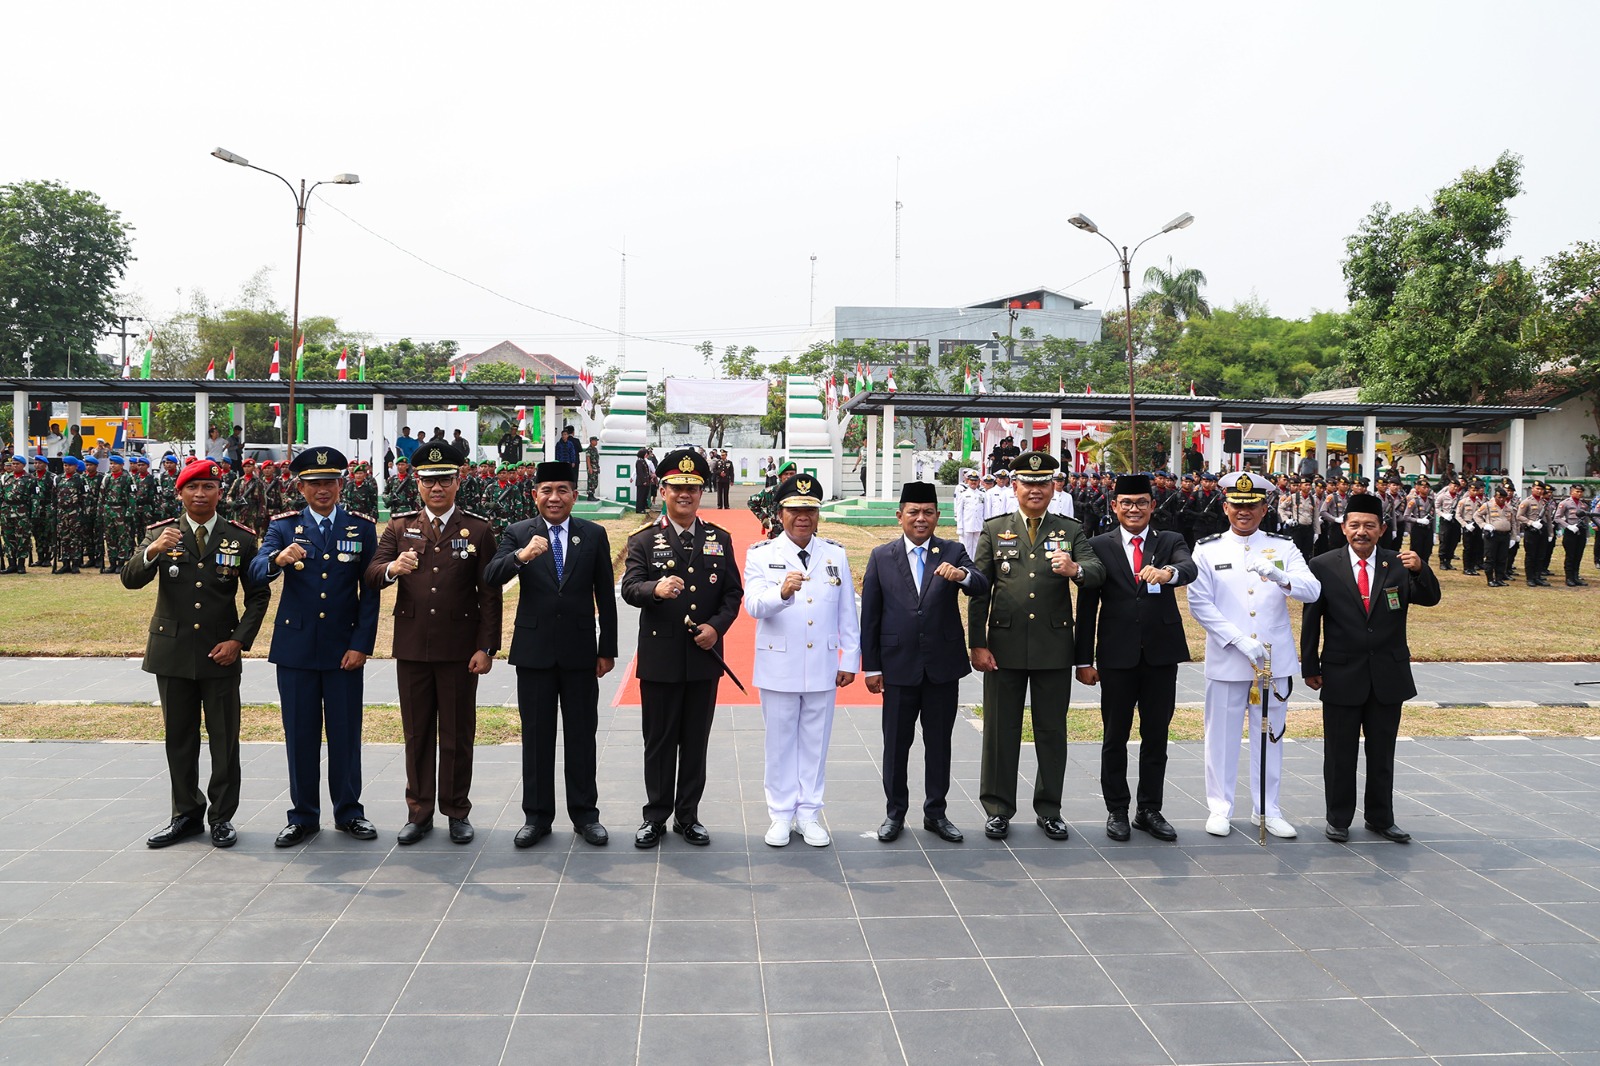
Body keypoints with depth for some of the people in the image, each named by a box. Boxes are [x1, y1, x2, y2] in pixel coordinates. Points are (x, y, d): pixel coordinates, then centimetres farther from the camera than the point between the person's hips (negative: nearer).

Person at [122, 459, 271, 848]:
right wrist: (153, 551, -28)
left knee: (224, 739, 3)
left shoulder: (241, 538, 0)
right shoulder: (160, 533, 2)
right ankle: (187, 814, 23)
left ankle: (222, 816, 15)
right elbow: (130, 580, -9)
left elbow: (259, 595, 3)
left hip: (220, 654, -1)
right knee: (179, 738, 11)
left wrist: (239, 641, -8)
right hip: (172, 652, 1)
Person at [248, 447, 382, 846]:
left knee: (346, 733, 6)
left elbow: (370, 591, 1)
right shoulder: (283, 526, 3)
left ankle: (348, 812, 20)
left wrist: (361, 645, -7)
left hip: (344, 647, 0)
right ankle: (303, 817, 18)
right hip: (295, 646, 0)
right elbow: (256, 572, -13)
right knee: (300, 734, 7)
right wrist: (278, 559, -36)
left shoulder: (362, 528, 3)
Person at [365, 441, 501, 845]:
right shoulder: (399, 526, 7)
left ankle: (457, 812, 18)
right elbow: (371, 577, -3)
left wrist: (486, 648, -7)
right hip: (412, 648, 2)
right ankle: (419, 812, 20)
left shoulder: (478, 530, 1)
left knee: (458, 735, 6)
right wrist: (391, 568, -26)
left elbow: (490, 595, -1)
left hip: (459, 650, -2)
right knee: (416, 733, 9)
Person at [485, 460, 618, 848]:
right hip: (534, 651, 0)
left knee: (582, 735, 8)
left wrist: (608, 649, 1)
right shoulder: (517, 534, 0)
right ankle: (537, 816, 19)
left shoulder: (594, 535, 2)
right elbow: (492, 578, -15)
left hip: (580, 651, 0)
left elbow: (605, 596, 4)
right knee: (536, 736, 8)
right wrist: (521, 556, -34)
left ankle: (585, 814, 19)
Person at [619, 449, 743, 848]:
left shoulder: (720, 539, 8)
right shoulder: (643, 540, 0)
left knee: (695, 741, 9)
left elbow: (733, 592, 7)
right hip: (659, 658, -2)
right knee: (659, 741, 7)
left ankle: (688, 816, 21)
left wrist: (717, 625, -11)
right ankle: (656, 816, 19)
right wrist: (656, 588, -35)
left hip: (704, 657, 2)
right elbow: (629, 587, -12)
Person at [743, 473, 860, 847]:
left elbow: (848, 613, 7)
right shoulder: (761, 555, -3)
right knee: (780, 742, 8)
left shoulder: (836, 555, 5)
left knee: (815, 742, 9)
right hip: (778, 666, -2)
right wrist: (782, 592, -37)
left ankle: (809, 814, 21)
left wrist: (850, 659, 5)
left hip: (822, 666, 2)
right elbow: (754, 605, -17)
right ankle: (781, 815, 20)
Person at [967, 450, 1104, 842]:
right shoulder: (994, 530, 5)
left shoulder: (1070, 531, 6)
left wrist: (1076, 570, -33)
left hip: (1054, 647, 1)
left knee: (1052, 731, 8)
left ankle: (1049, 809, 22)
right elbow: (979, 592, 2)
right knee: (1001, 730, 6)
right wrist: (978, 644, -5)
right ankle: (998, 809, 18)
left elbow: (1098, 571, -9)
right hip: (1005, 646, 0)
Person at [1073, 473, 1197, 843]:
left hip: (1162, 655, 1)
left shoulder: (1171, 542, 5)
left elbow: (1190, 569, -18)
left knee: (1156, 736, 9)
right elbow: (1087, 607, 1)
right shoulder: (1099, 546, 2)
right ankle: (1117, 812, 19)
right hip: (1117, 656, -1)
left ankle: (1150, 811, 22)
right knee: (1115, 737, 8)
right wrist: (1084, 660, -4)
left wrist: (1168, 572, -43)